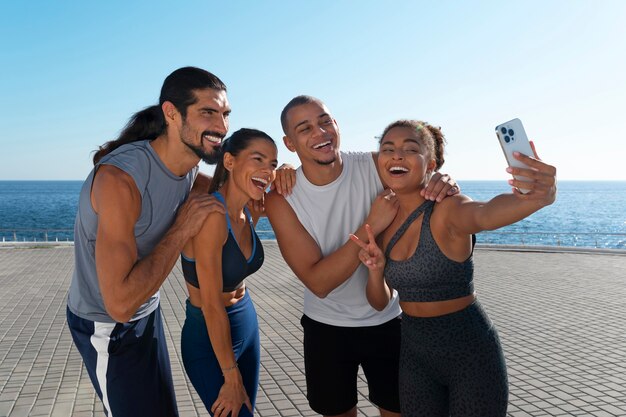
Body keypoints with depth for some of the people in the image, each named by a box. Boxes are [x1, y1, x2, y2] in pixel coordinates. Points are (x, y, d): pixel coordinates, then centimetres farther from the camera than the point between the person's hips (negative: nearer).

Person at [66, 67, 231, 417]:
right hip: (107, 326, -7)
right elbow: (121, 304, -35)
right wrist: (182, 229, -29)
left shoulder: (187, 164, -9)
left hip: (147, 310, 8)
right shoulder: (120, 177, -33)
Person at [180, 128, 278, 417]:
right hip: (209, 340, -7)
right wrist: (232, 378, -16)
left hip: (247, 324, 7)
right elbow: (212, 306, -24)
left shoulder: (251, 212, -6)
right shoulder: (211, 214, -27)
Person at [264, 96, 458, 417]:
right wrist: (371, 226, -32)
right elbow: (318, 282, -23)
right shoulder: (281, 201, -17)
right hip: (327, 328, 0)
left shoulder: (378, 167, -16)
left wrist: (445, 183, -27)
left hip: (388, 321, 1)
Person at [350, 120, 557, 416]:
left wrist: (539, 197, -63)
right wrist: (375, 269, -18)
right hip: (415, 355, 5)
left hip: (471, 353, -5)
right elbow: (380, 302, 2)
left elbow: (486, 215, -43)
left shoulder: (449, 211, -18)